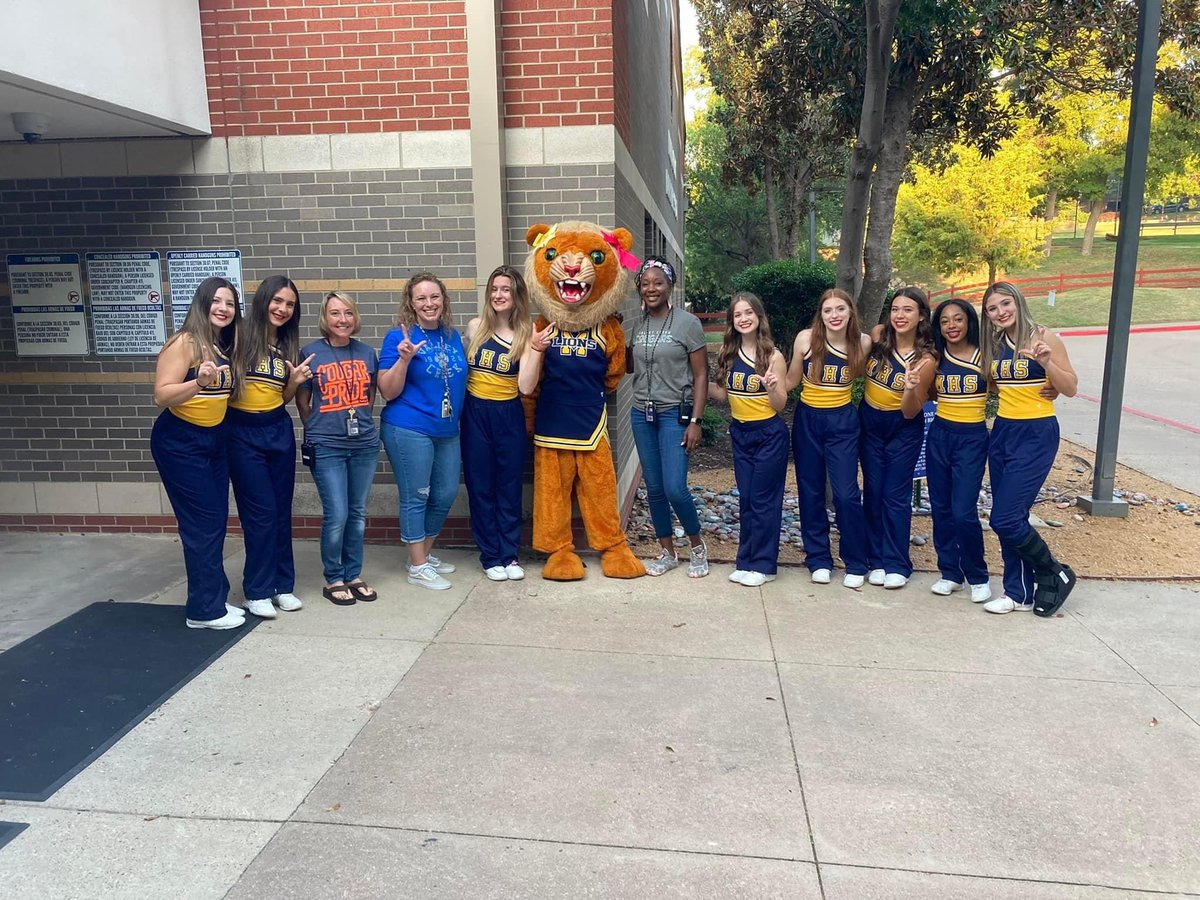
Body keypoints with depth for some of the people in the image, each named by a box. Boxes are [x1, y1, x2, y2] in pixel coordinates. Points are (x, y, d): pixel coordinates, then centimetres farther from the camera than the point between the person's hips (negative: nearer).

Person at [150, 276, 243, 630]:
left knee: (216, 521, 9)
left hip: (215, 440, 8)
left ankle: (211, 600, 20)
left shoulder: (225, 345, 7)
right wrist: (199, 382, -35)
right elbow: (161, 397, -20)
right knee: (203, 523, -5)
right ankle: (205, 610, 5)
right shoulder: (184, 342, -15)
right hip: (179, 443, -8)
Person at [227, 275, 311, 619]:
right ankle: (257, 591, 11)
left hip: (279, 430, 5)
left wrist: (295, 381, -4)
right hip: (242, 433, -5)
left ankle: (282, 584, 22)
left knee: (281, 510, 10)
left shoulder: (288, 346, 9)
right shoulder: (239, 337, -8)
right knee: (261, 512, -3)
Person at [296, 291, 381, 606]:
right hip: (326, 448, -4)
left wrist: (361, 423, 11)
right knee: (336, 515, -5)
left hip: (364, 444, 4)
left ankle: (353, 575, 24)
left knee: (357, 513, 11)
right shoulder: (310, 353, -5)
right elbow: (302, 402, 4)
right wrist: (321, 429, 8)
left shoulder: (367, 353, 4)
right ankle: (333, 579, 14)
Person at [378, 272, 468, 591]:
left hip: (447, 430, 7)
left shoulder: (452, 335, 8)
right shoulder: (399, 337, -9)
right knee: (415, 497, 1)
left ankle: (425, 553, 31)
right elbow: (388, 392, -12)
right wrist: (404, 358, -25)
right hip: (409, 430, -6)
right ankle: (418, 567, 13)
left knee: (446, 493, 13)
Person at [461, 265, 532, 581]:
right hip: (475, 414, 1)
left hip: (509, 415, -1)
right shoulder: (475, 327, 0)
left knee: (509, 487, 8)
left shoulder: (525, 334, -5)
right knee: (480, 487, 7)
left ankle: (509, 555, 20)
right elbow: (463, 369, 13)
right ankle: (490, 556, 19)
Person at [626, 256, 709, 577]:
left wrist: (695, 422, -13)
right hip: (642, 414, 5)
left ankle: (697, 547, 13)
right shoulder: (637, 326, 8)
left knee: (675, 489, -11)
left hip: (675, 413, -5)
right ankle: (667, 552, 24)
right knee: (654, 488, 9)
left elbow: (701, 375, -7)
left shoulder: (687, 323, -6)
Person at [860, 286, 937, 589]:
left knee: (896, 496, 0)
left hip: (903, 430, -3)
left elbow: (910, 412, -18)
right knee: (873, 493, 8)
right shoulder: (878, 336, -11)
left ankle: (897, 564, 12)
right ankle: (876, 560, 19)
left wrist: (911, 388, -34)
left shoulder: (925, 359, -19)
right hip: (870, 423, 3)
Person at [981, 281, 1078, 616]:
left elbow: (1071, 389, -10)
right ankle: (1019, 592, 20)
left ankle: (1055, 574, 13)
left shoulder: (1043, 338, -9)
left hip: (1037, 435, -6)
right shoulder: (994, 345, 8)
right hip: (1002, 433, 6)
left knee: (1005, 519, -10)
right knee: (1011, 519, 8)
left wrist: (1046, 363, -25)